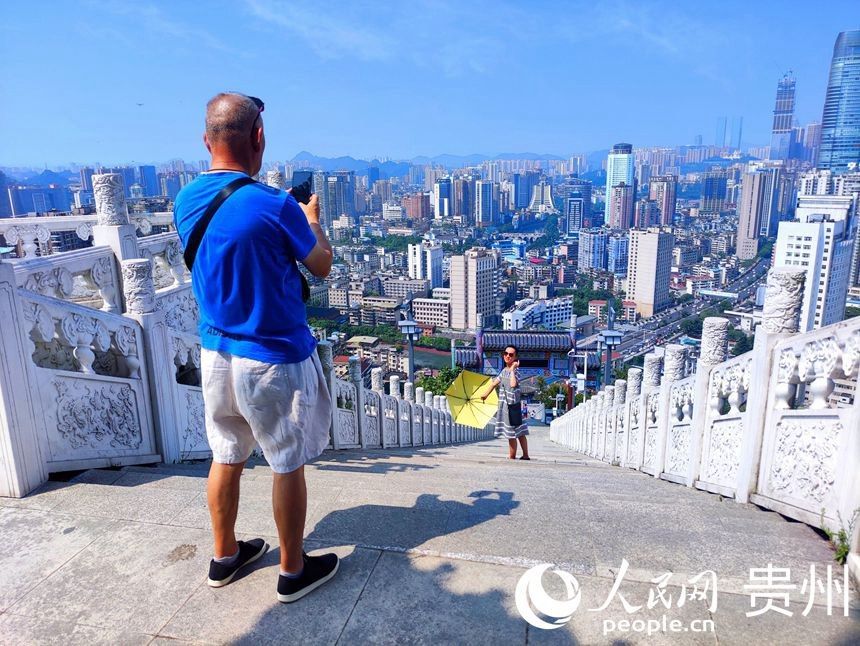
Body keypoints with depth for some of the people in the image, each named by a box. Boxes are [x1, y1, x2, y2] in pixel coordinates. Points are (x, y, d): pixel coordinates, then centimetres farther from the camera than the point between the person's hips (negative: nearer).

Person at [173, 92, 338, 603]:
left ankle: (226, 556, 38)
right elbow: (323, 266, -5)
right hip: (275, 359, -6)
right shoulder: (275, 205, -20)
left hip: (216, 354, 6)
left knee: (227, 459, 20)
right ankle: (294, 571, 27)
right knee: (288, 466, 10)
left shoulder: (187, 201, 0)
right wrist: (312, 219, 12)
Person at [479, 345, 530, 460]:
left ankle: (512, 457, 7)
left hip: (512, 404, -8)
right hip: (504, 404, 8)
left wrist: (513, 369, -21)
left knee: (512, 433, -2)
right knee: (519, 432, 13)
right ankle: (525, 455, 20)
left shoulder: (515, 370, -10)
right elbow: (494, 382, 27)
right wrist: (486, 394, 27)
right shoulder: (504, 370, 14)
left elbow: (513, 384, -30)